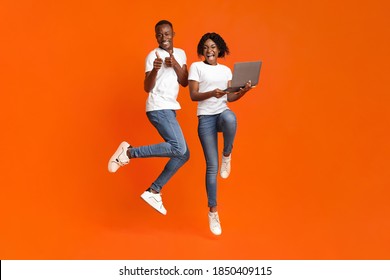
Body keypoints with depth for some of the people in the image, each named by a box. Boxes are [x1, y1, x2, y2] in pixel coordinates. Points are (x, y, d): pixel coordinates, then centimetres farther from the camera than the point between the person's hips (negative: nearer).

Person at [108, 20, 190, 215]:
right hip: (158, 108, -8)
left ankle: (153, 191, 8)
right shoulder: (153, 56, -6)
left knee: (183, 155, 4)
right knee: (179, 149, -23)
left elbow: (185, 82, 7)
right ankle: (129, 152, -13)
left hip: (169, 109, 8)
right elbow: (147, 88, -13)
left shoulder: (180, 54, 14)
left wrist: (175, 65, -9)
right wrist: (155, 70, -31)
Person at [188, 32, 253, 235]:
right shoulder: (196, 66, 3)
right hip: (206, 118, -2)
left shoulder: (226, 70, 15)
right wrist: (211, 93, -22)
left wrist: (243, 91, -7)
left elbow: (229, 98, 11)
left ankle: (227, 155, -10)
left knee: (230, 118, -39)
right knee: (212, 166, -6)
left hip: (223, 112, 3)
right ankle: (213, 211, 8)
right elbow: (193, 96, -5)